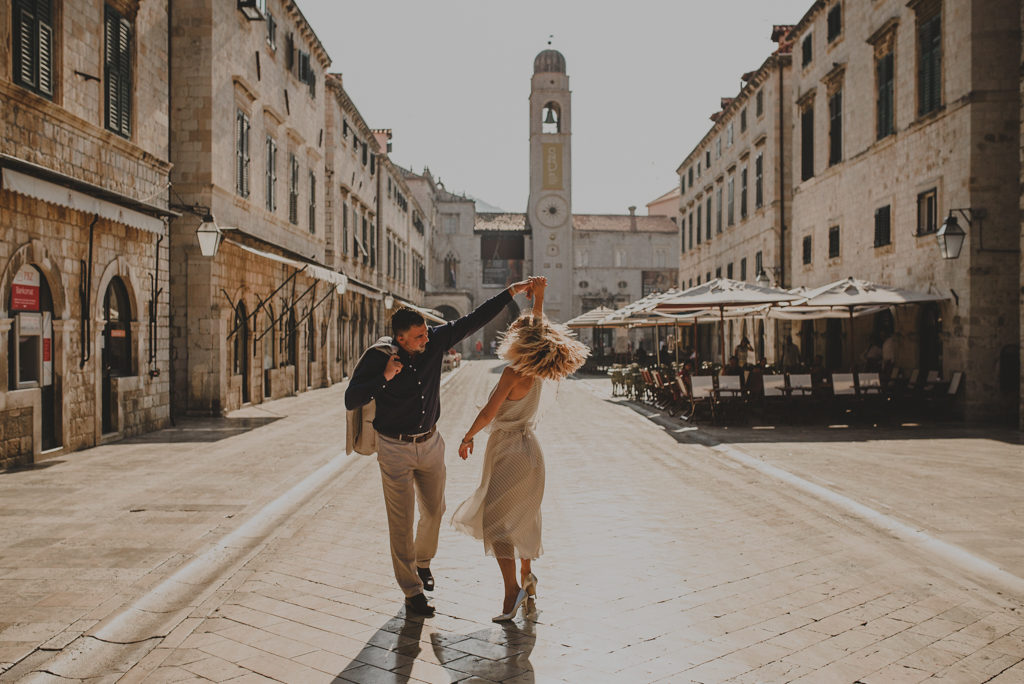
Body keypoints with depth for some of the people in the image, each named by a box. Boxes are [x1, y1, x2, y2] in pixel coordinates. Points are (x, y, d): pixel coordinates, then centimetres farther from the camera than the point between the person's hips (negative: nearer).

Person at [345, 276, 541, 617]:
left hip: (430, 443, 4)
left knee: (434, 511, 18)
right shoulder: (377, 358, -18)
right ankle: (412, 591, 16)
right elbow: (350, 401, -17)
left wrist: (512, 292, -7)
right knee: (402, 523, 2)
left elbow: (474, 319, -4)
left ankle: (422, 561, 47)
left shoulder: (434, 342, -9)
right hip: (395, 450, -4)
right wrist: (384, 378, -29)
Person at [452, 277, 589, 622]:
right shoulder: (536, 371, 2)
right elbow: (538, 327, 17)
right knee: (521, 517, 19)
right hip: (526, 448, 9)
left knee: (495, 520, -6)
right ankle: (527, 577, 31)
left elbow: (489, 413, -19)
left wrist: (467, 438, -6)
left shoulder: (514, 372, -21)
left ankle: (512, 588, -11)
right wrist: (538, 296, 16)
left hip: (510, 451, -9)